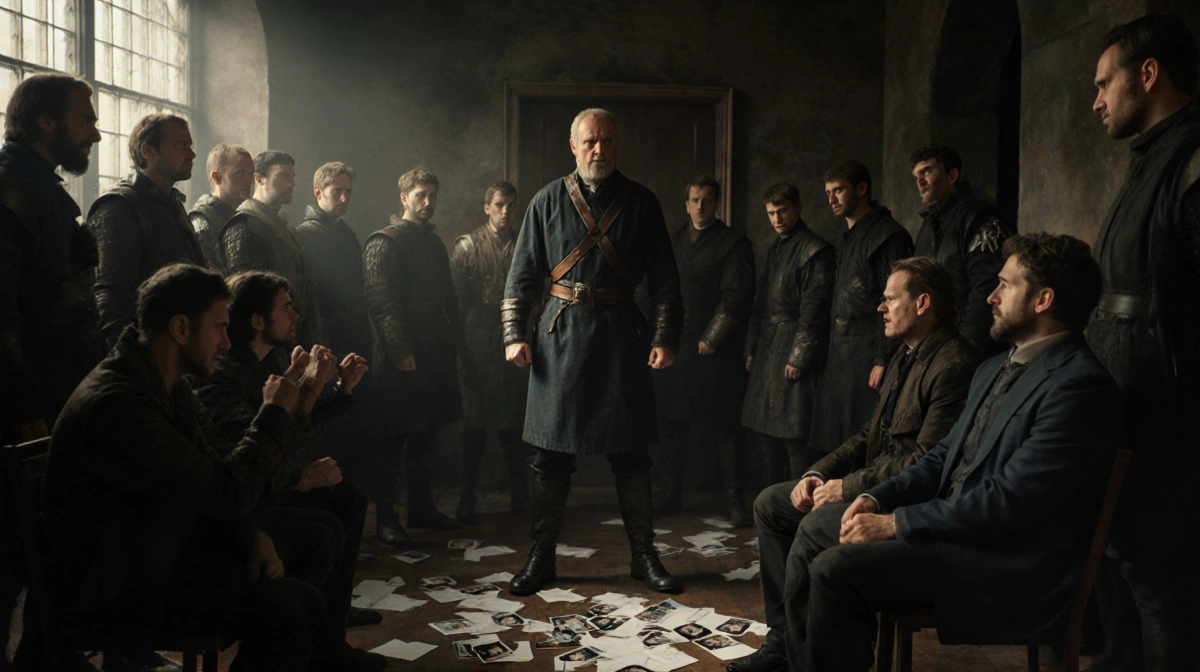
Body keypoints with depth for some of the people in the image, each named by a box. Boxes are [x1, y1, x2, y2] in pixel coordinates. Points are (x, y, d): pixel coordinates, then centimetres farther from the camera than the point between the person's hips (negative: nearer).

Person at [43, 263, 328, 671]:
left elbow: (207, 481, 13)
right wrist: (275, 414, -15)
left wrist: (252, 536, -5)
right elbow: (226, 493, -28)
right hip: (113, 592, -8)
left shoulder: (171, 389, 7)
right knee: (282, 612, -21)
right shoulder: (114, 404, -25)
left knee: (305, 602, -6)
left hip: (162, 557, 9)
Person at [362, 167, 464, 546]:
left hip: (435, 356, 7)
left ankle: (422, 508, 23)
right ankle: (385, 517, 5)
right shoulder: (384, 242, -6)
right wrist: (401, 352, -18)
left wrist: (456, 345, 14)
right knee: (393, 440, -2)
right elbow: (380, 303, -13)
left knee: (425, 436, 13)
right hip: (401, 360, -7)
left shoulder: (434, 243, 18)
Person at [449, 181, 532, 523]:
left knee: (515, 423, 7)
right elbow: (456, 298, 0)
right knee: (475, 422, 1)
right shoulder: (467, 245, 4)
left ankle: (519, 495, 19)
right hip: (479, 347, -2)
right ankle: (466, 499, 10)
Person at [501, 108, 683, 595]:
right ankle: (540, 558, 18)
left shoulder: (641, 203, 6)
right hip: (561, 335, 0)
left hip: (622, 335, 0)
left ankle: (644, 556, 21)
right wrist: (514, 334, -3)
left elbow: (664, 280, 6)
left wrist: (664, 338, -2)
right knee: (550, 453, 4)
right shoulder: (548, 201, 6)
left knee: (632, 454, 6)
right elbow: (522, 274, 6)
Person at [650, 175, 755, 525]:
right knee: (671, 425, 8)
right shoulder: (674, 242, 16)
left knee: (723, 430, -2)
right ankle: (670, 496, 19)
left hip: (715, 351, -5)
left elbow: (736, 298, -7)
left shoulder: (734, 244, 0)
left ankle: (734, 502, 7)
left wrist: (710, 339, -11)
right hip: (675, 348, 5)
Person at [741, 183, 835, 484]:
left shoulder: (815, 251, -8)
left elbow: (813, 311, -13)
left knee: (795, 436, -7)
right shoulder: (775, 249, 18)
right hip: (767, 352, 8)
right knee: (767, 430, 11)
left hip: (794, 352, -8)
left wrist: (799, 357, -16)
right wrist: (751, 349, 16)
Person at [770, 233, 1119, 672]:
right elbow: (944, 456, 16)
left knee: (835, 569, -21)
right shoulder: (993, 371, 14)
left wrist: (895, 523, -19)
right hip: (951, 521, 10)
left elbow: (1009, 499, -23)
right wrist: (878, 499, -1)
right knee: (816, 527, 6)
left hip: (1011, 570, -9)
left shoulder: (1080, 386, -18)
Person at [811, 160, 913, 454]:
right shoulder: (849, 238, 18)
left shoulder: (888, 236, -11)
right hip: (841, 356, 9)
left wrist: (884, 360, -20)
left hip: (869, 353, -9)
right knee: (836, 439, 12)